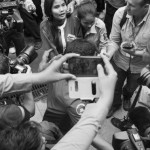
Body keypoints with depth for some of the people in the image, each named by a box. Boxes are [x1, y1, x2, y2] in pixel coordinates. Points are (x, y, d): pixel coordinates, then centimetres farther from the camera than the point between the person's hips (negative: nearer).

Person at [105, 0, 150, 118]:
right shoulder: (120, 13, -25)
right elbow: (114, 40, -13)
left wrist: (136, 52, -37)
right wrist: (108, 54, -29)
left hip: (140, 66, 0)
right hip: (120, 61, 1)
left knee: (131, 88, 29)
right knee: (115, 87, 25)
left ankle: (127, 97, 67)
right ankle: (115, 104, 59)